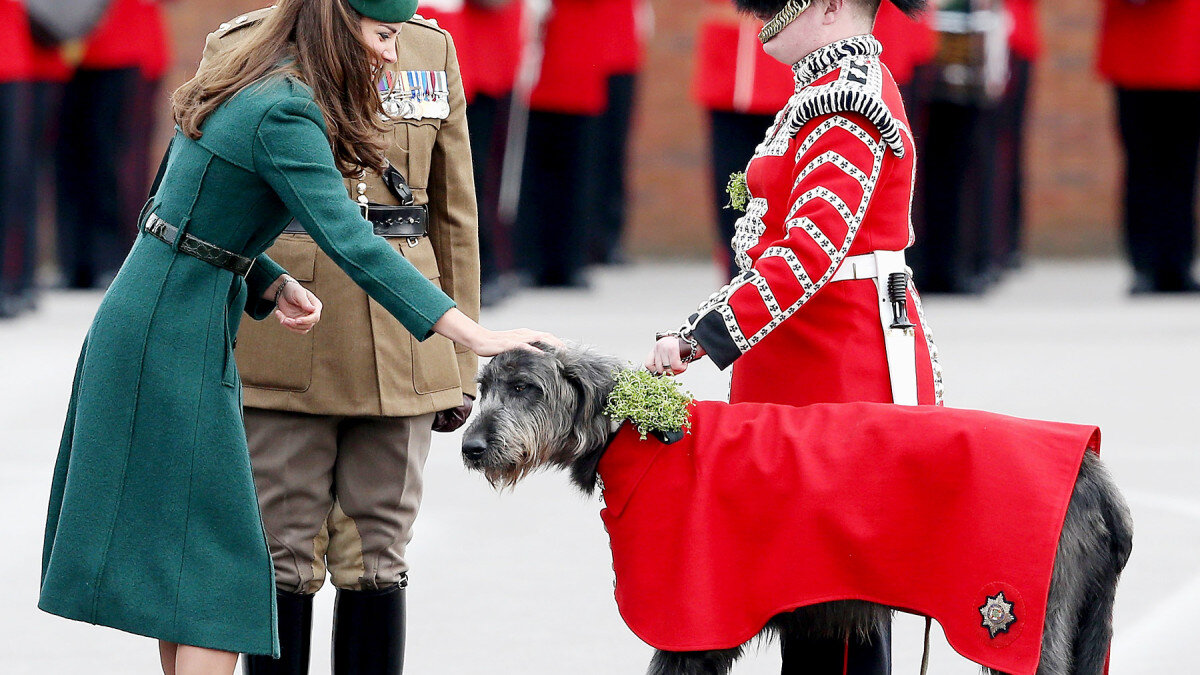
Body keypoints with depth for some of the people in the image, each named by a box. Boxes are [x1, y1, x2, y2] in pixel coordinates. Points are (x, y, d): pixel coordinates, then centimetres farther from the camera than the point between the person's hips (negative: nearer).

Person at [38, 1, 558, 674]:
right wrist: (477, 336, -29)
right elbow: (351, 242, -27)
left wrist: (275, 285, -1)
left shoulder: (246, 92, 12)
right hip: (176, 338, -10)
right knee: (218, 557, -7)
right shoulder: (285, 115, -19)